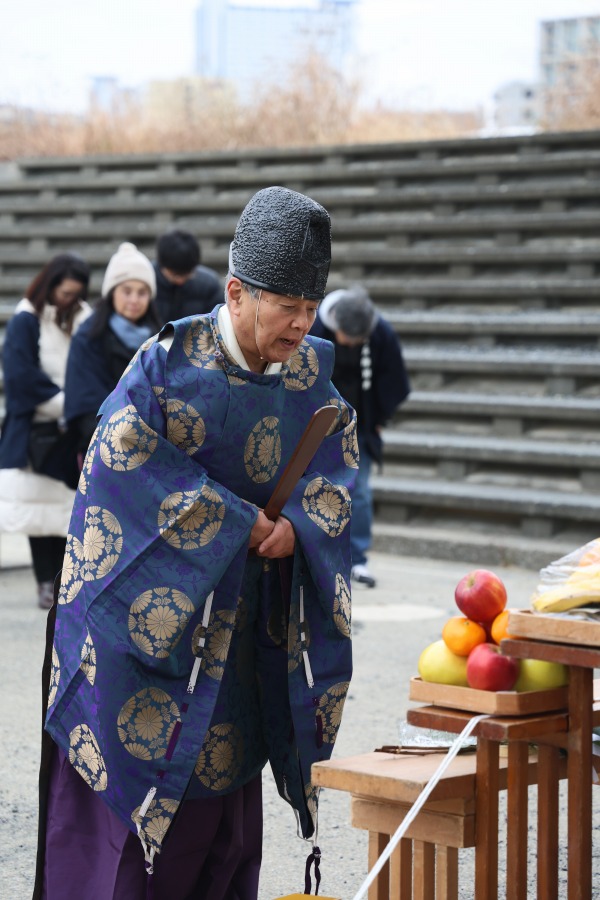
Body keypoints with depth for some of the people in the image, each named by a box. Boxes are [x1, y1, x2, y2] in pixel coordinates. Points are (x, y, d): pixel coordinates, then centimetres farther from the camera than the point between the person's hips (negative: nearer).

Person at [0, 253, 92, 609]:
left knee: (70, 509, 2)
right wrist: (64, 403, -11)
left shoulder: (85, 321, 8)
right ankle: (47, 584, 2)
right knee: (40, 508, -2)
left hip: (74, 433, 3)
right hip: (37, 432, -3)